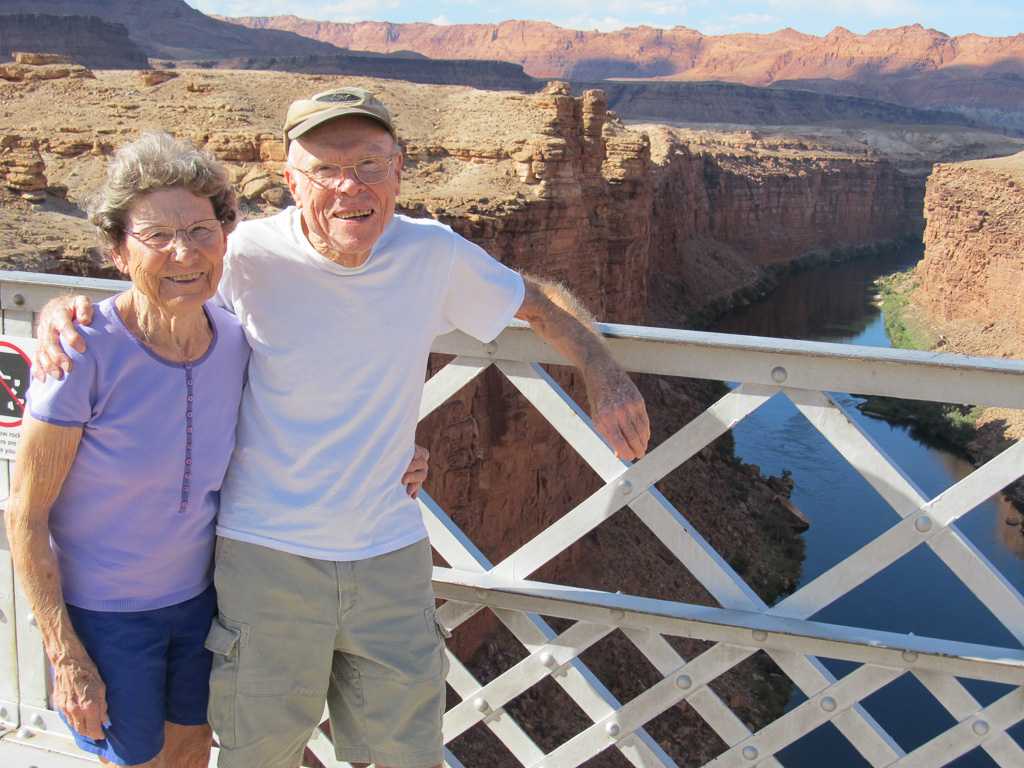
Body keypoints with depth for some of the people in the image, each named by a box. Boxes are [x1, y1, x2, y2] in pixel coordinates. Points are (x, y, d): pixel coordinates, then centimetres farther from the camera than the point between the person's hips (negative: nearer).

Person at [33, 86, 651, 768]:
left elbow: (542, 301, 10)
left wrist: (606, 378, -3)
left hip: (390, 553, 2)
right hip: (265, 553, -2)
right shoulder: (248, 257, -13)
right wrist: (64, 310, -18)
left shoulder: (434, 254, -6)